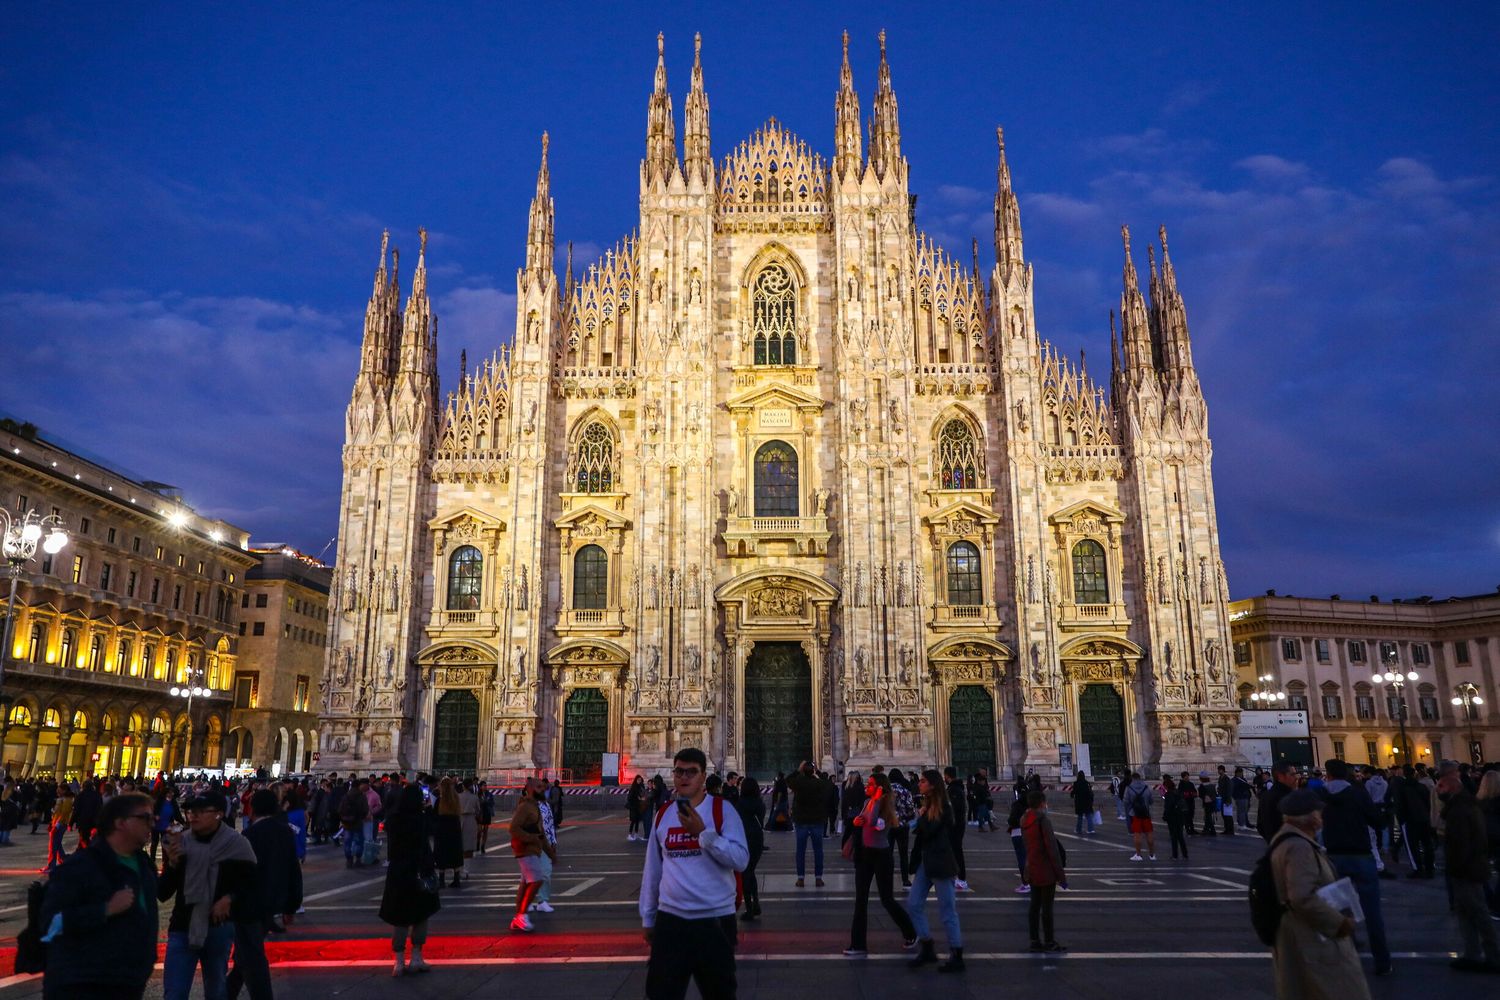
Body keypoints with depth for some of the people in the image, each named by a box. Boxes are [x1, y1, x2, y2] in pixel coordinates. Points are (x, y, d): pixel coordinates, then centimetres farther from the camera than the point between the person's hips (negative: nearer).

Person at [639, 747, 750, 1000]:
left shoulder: (722, 809, -7)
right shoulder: (662, 815, 6)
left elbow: (741, 860, -17)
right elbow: (652, 870, 13)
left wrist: (703, 832, -23)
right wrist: (647, 917, 16)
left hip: (715, 918, -3)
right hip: (670, 918, 3)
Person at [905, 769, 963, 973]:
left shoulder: (943, 807, -13)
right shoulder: (927, 805, 12)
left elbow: (928, 831, -22)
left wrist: (922, 816, -5)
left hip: (940, 863, -8)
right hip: (926, 862, 9)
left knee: (947, 910, -1)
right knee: (913, 904, 6)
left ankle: (957, 958, 8)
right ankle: (926, 948, 16)